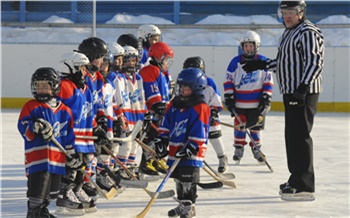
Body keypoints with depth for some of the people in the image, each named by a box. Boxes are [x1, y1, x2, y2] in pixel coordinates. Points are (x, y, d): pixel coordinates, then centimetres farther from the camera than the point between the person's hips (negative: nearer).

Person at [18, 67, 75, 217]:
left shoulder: (64, 111, 10)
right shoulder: (31, 107, -1)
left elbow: (69, 134, 15)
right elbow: (23, 127, -8)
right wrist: (35, 127, -27)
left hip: (57, 158, 5)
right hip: (37, 158, -5)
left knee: (52, 191, 15)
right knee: (38, 188, -11)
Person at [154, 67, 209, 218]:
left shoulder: (200, 108, -14)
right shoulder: (174, 104, 9)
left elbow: (199, 133, -18)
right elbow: (166, 125, 13)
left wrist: (190, 149, -22)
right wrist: (162, 141, 5)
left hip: (191, 152, -8)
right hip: (175, 149, 8)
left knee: (188, 180, -6)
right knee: (178, 178, 16)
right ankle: (182, 204, 28)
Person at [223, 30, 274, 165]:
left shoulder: (263, 62, 0)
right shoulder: (235, 62, 1)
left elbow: (268, 82, 3)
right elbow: (228, 80, 4)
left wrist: (266, 98, -3)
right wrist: (229, 97, -3)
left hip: (257, 103, 0)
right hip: (239, 102, 0)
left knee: (256, 127, 6)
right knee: (239, 125, 4)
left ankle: (257, 148, 20)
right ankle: (238, 149, 15)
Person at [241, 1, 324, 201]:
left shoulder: (308, 33, -14)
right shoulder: (290, 32, 18)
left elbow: (314, 63, -22)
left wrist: (302, 88, -29)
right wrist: (262, 65, 24)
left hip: (305, 93, -11)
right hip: (291, 92, 11)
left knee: (300, 136, -12)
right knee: (292, 136, 14)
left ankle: (305, 187, -12)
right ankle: (296, 179, 24)